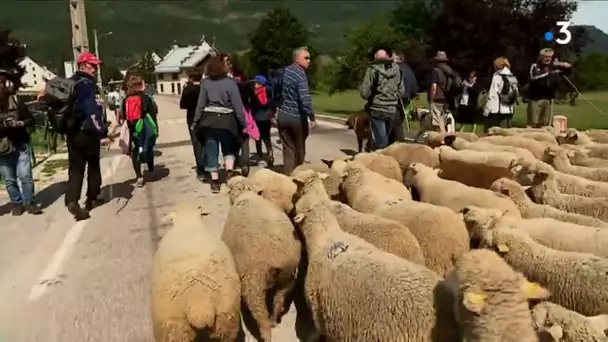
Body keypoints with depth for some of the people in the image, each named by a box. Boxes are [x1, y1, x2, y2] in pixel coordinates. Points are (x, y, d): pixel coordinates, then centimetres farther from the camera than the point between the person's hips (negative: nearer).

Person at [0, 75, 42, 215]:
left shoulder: (15, 100, 0)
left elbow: (31, 119, 2)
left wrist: (20, 123, -17)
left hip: (21, 144, 0)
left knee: (25, 176, -3)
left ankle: (29, 202, 11)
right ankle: (16, 203, 22)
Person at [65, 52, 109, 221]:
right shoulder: (87, 84, -14)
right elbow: (94, 111, -24)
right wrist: (103, 133, -25)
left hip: (72, 133, 7)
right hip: (88, 132, -6)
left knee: (75, 167, 4)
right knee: (93, 165, 11)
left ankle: (72, 200, -10)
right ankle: (92, 198, 21)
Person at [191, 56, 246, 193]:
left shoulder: (205, 82, -1)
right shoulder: (230, 82, -6)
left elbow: (200, 104, 0)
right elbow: (237, 104, -6)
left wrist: (195, 122, 8)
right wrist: (243, 123, 0)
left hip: (209, 120, 1)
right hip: (227, 120, -1)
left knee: (211, 151, 8)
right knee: (229, 148, 19)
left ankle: (215, 181, 10)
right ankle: (229, 171, -3)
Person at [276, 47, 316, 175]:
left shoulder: (284, 71, 7)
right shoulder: (301, 74, -16)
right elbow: (305, 99, -26)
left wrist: (275, 110, 24)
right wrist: (312, 118, -23)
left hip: (282, 116, 6)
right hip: (297, 118, -6)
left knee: (288, 149, 10)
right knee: (299, 150, 12)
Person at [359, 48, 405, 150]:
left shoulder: (373, 69, -7)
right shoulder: (397, 69, 6)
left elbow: (365, 93, -11)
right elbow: (402, 92, 11)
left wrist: (361, 87, 10)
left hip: (377, 110, -4)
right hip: (392, 110, 5)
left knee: (381, 142, -1)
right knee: (384, 139, 17)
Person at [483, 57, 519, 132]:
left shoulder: (497, 77, -7)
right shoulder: (513, 78, 12)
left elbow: (492, 95, -12)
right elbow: (515, 95, 10)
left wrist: (487, 110, -9)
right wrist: (512, 108, 15)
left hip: (497, 110, -7)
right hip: (509, 111, 7)